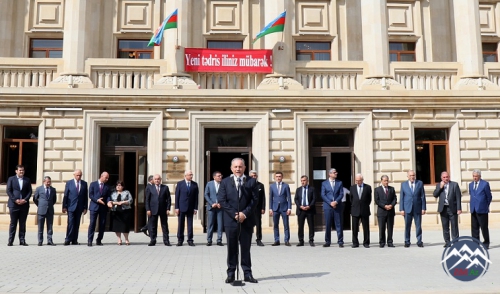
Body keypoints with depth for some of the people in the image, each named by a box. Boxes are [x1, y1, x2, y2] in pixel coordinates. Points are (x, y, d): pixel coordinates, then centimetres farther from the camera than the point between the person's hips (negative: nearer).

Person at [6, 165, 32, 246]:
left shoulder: (27, 180, 11)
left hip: (24, 204, 2)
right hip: (14, 204, -2)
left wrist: (25, 199, -9)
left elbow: (30, 191, 7)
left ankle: (22, 240, 7)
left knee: (23, 223, 4)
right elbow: (8, 191, -1)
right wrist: (15, 200, -12)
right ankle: (10, 241, 7)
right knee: (13, 223, 2)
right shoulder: (11, 179, 5)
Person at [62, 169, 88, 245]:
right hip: (71, 206, -2)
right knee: (70, 223, -8)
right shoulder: (69, 183, 2)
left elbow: (86, 196, 7)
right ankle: (68, 239, -1)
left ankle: (74, 240, 10)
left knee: (77, 224, 5)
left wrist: (85, 207, 3)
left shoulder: (84, 184, 7)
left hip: (79, 207, 2)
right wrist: (64, 206, -3)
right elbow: (65, 195, 2)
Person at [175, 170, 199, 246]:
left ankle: (190, 240, 10)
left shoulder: (195, 184, 4)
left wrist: (195, 208, -1)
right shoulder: (180, 184, 0)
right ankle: (180, 240, 13)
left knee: (190, 224, 3)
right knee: (181, 224, 5)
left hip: (191, 207, 1)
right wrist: (176, 207, -6)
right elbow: (177, 196, -1)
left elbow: (196, 197, 4)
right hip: (182, 207, -1)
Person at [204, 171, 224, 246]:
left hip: (220, 206, 0)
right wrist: (212, 204, -8)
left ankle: (219, 240, 8)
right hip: (211, 206, 0)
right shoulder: (209, 184, 4)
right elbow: (206, 195, 3)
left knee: (220, 224, 1)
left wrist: (221, 203, -9)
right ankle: (209, 240, 11)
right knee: (210, 224, 3)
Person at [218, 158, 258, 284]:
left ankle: (247, 273, 13)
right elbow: (222, 200, -2)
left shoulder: (252, 181, 4)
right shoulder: (225, 182, 5)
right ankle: (231, 273, 14)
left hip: (247, 220, 0)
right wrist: (234, 214, -12)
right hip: (230, 220, 0)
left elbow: (254, 199, -1)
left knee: (246, 248, 7)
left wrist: (245, 213, -12)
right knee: (232, 249, 6)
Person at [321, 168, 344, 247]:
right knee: (327, 225, 2)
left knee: (339, 224, 0)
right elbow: (323, 195, -1)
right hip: (327, 206, -1)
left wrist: (336, 202, -13)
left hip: (337, 206, 1)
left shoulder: (339, 183, 10)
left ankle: (340, 242, 5)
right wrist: (330, 203, -12)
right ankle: (327, 242, 10)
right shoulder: (324, 183, 7)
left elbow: (341, 194, 3)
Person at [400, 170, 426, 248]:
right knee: (407, 226, 3)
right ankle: (407, 242, 11)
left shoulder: (420, 183, 6)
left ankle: (419, 241, 11)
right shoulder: (403, 184, 6)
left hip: (417, 208, 0)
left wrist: (423, 208, -1)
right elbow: (401, 197, 5)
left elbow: (423, 196, 5)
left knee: (418, 226, 2)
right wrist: (401, 209, -2)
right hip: (407, 208, 0)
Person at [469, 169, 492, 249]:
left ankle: (486, 243, 12)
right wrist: (473, 203, 11)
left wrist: (486, 206, 4)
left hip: (482, 209, -5)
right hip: (473, 209, 5)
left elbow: (489, 197, 0)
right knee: (474, 228, 6)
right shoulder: (471, 184, 12)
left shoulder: (485, 184, -5)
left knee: (484, 227, 1)